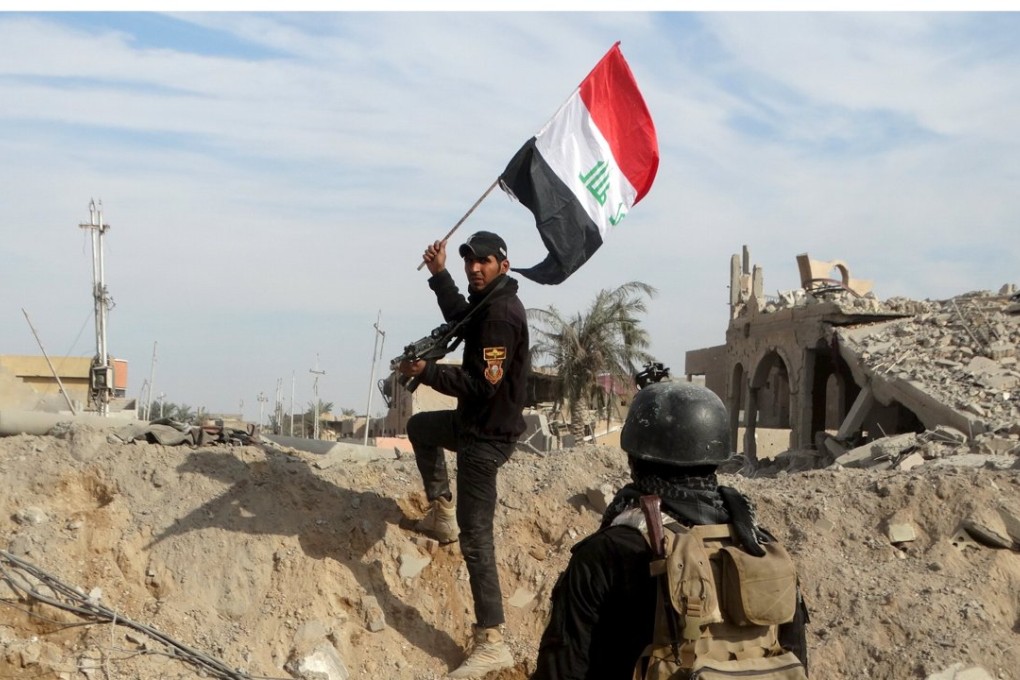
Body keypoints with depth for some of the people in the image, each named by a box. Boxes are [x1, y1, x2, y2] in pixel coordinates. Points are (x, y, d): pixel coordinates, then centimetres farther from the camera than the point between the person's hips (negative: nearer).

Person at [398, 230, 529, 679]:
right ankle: (442, 514, 34)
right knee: (420, 426, 35)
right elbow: (459, 317, 31)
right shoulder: (487, 303, 8)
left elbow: (482, 384, -28)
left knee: (475, 538, -11)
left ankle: (491, 644, -9)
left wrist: (425, 372, -25)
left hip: (487, 435, -11)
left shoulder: (501, 313, -23)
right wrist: (439, 273, 22)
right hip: (477, 422, 11)